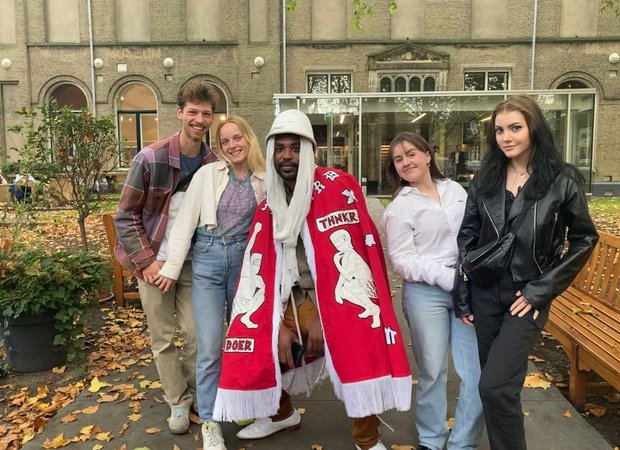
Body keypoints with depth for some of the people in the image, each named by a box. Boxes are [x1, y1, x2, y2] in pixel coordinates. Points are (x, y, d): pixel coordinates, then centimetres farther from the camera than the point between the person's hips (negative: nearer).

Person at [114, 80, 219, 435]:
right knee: (163, 338, 7)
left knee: (195, 334, 5)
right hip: (153, 262, -2)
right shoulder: (151, 159, -13)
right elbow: (125, 216, -8)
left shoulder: (214, 164, -4)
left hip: (193, 265, 2)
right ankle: (179, 403, 24)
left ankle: (196, 396, 27)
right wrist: (147, 260, -13)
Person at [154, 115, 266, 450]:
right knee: (210, 346, -4)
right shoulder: (208, 174, -1)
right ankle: (209, 422, 11)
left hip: (245, 260, 2)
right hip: (208, 258, -1)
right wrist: (172, 267, -3)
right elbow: (185, 221, -1)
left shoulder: (264, 180, 3)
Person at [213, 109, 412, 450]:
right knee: (256, 349, 7)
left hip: (334, 300, -5)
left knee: (359, 354, -26)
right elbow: (264, 271, 5)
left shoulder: (336, 187, -12)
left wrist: (324, 320, -17)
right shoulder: (269, 206, 6)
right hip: (293, 300, 6)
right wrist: (278, 325, -2)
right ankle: (282, 413, 39)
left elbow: (346, 259, -18)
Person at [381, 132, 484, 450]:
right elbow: (403, 261, -9)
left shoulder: (456, 190, 10)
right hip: (425, 294, -4)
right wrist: (448, 278, -16)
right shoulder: (400, 207, -3)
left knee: (476, 371, 4)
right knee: (432, 372, 7)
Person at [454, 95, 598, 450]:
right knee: (499, 384, 12)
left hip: (526, 296, -3)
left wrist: (541, 290, -8)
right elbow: (467, 238, 5)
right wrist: (462, 296, 3)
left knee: (495, 386, -11)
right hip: (485, 293, 4)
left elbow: (584, 239, -2)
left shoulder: (562, 180, -7)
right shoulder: (485, 179, 3)